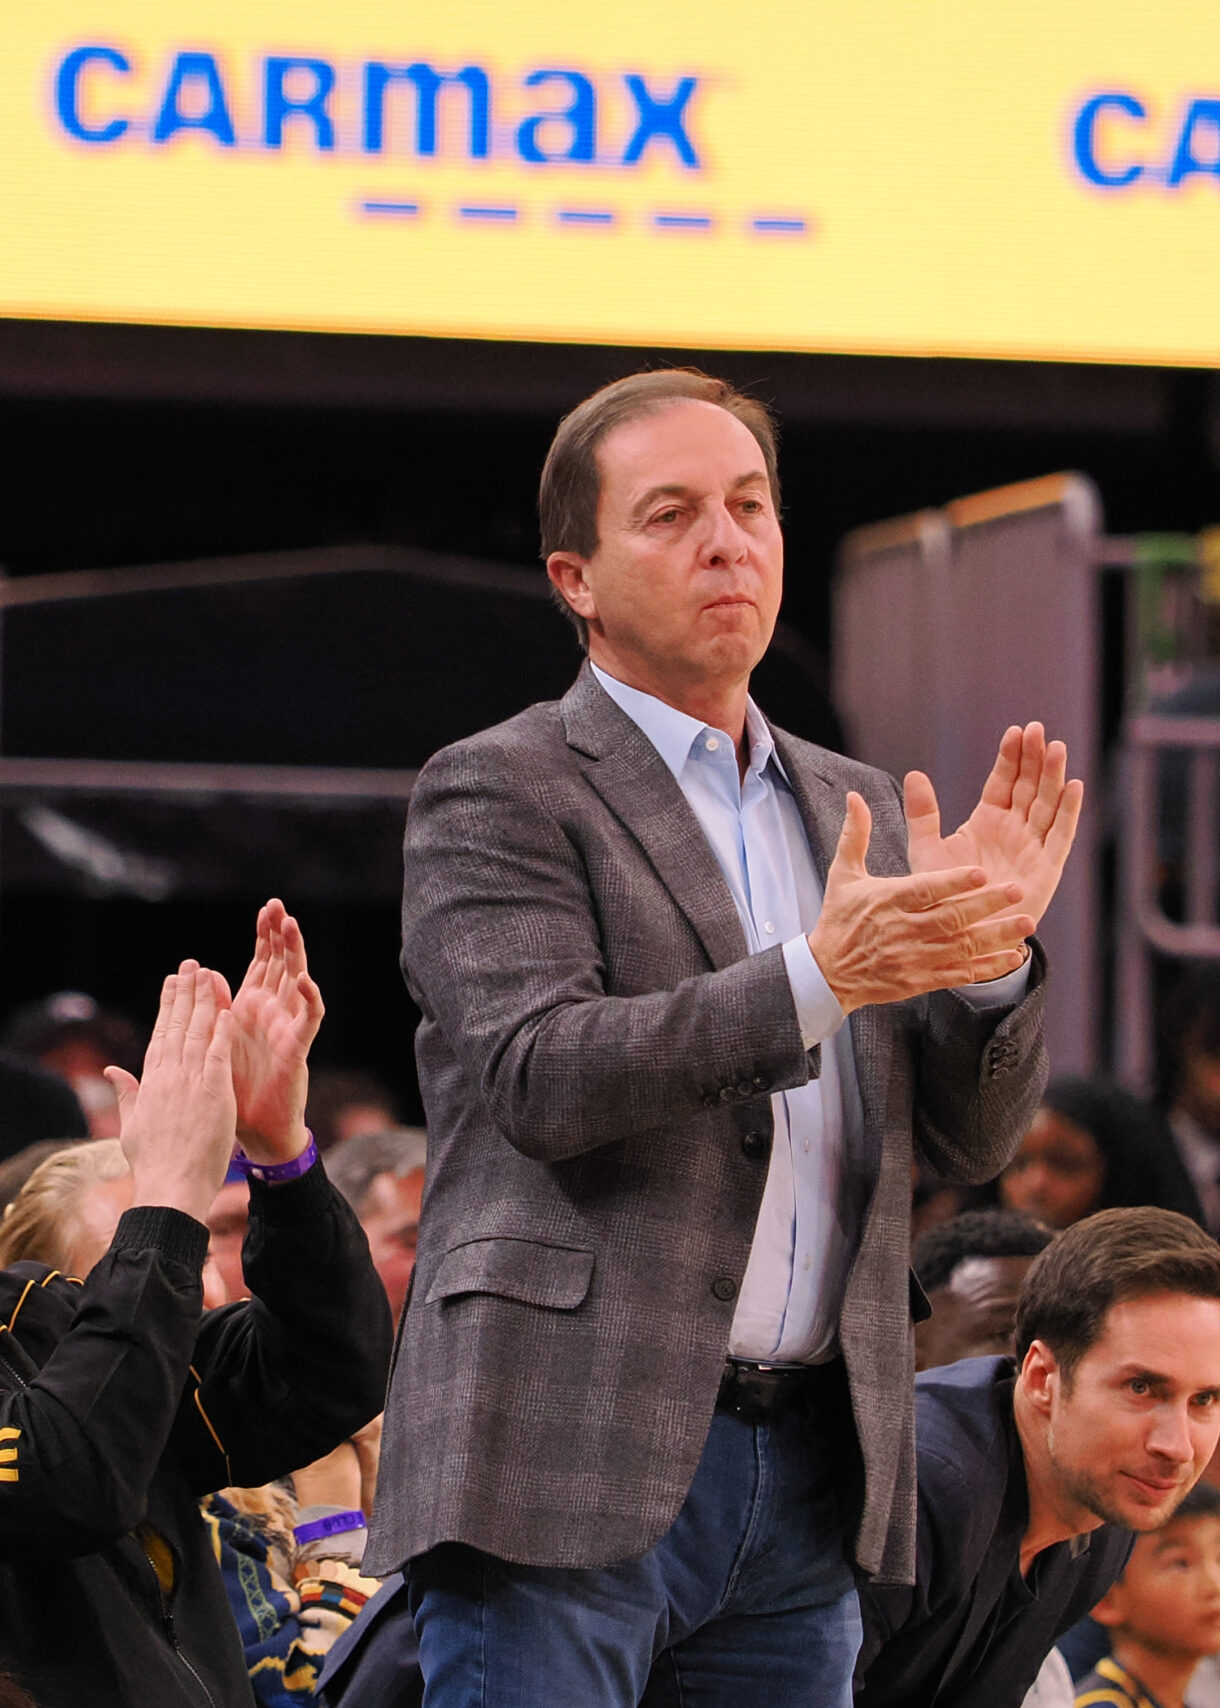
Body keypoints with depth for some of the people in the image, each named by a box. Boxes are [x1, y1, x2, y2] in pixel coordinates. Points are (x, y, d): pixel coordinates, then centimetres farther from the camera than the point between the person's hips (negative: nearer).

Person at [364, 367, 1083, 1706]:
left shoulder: (859, 812, 18)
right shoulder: (496, 790, 0)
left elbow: (973, 1133, 13)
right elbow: (540, 1077, -15)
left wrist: (991, 954, -7)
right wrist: (817, 980, -24)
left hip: (806, 1481, 6)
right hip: (573, 1463, -5)